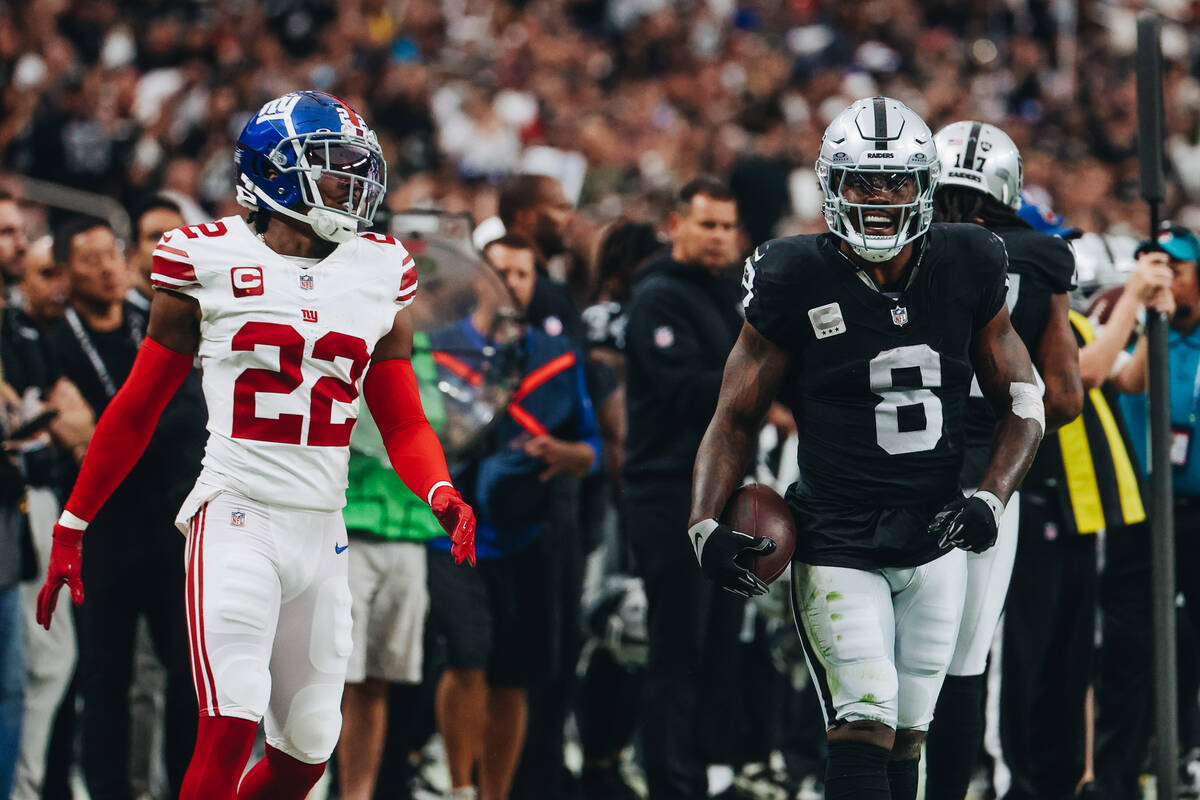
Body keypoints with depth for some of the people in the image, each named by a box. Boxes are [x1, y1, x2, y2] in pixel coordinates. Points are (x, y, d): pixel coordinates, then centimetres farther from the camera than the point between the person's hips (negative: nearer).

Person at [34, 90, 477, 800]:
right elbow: (137, 411, 7)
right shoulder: (209, 261, -1)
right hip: (237, 520, -5)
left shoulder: (380, 275, 10)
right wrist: (72, 527, 9)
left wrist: (441, 494, -8)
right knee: (231, 728, -18)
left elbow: (404, 422, 14)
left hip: (323, 531, 5)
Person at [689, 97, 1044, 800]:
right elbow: (737, 418, 1)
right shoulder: (797, 283, -7)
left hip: (936, 542, 4)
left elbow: (1022, 403, 11)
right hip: (840, 547, -4)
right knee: (865, 723, -18)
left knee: (906, 732, 8)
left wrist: (991, 502, -5)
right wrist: (706, 525, -13)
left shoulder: (968, 272, 2)